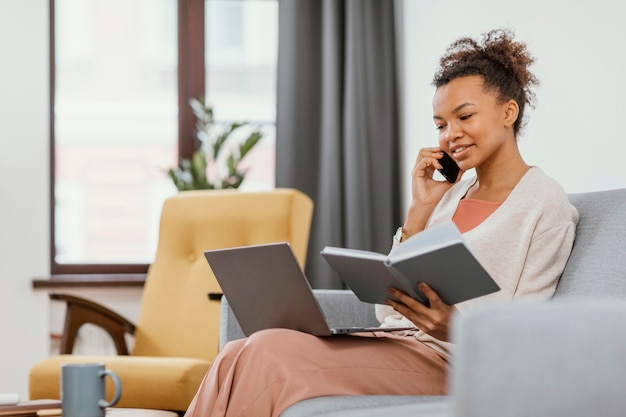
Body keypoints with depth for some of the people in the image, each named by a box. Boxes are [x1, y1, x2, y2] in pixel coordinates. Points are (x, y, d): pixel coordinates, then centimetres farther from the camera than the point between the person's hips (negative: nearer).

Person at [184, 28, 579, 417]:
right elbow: (389, 310, 13)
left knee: (269, 354, -26)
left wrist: (452, 328, -27)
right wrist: (419, 211, 5)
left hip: (445, 361, -7)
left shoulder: (546, 206, 0)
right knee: (240, 356, -20)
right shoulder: (450, 193, 21)